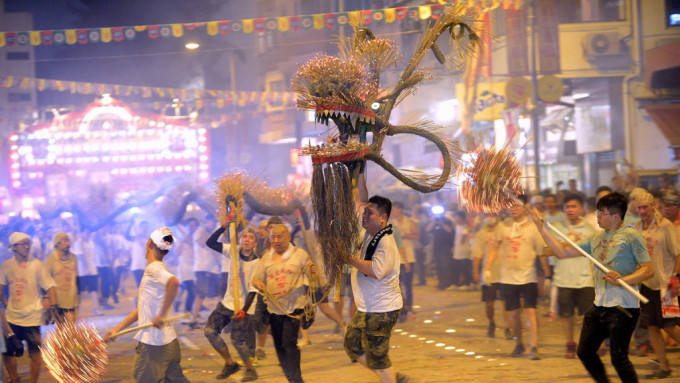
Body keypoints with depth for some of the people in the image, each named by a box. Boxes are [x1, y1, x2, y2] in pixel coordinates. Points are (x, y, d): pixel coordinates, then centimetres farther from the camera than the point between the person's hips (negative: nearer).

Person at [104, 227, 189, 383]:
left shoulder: (153, 268, -12)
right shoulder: (155, 270, 16)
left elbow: (174, 283, -34)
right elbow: (142, 309, 21)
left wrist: (161, 315, -28)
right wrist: (116, 329, 21)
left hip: (153, 344, -9)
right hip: (169, 340, 9)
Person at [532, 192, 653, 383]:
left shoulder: (631, 236, -7)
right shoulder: (596, 237, 14)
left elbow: (648, 270, -13)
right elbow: (562, 252, 15)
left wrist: (622, 280, -28)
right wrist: (541, 227, 10)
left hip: (623, 307, -8)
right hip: (599, 305, 8)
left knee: (618, 357, -8)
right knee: (584, 351, 12)